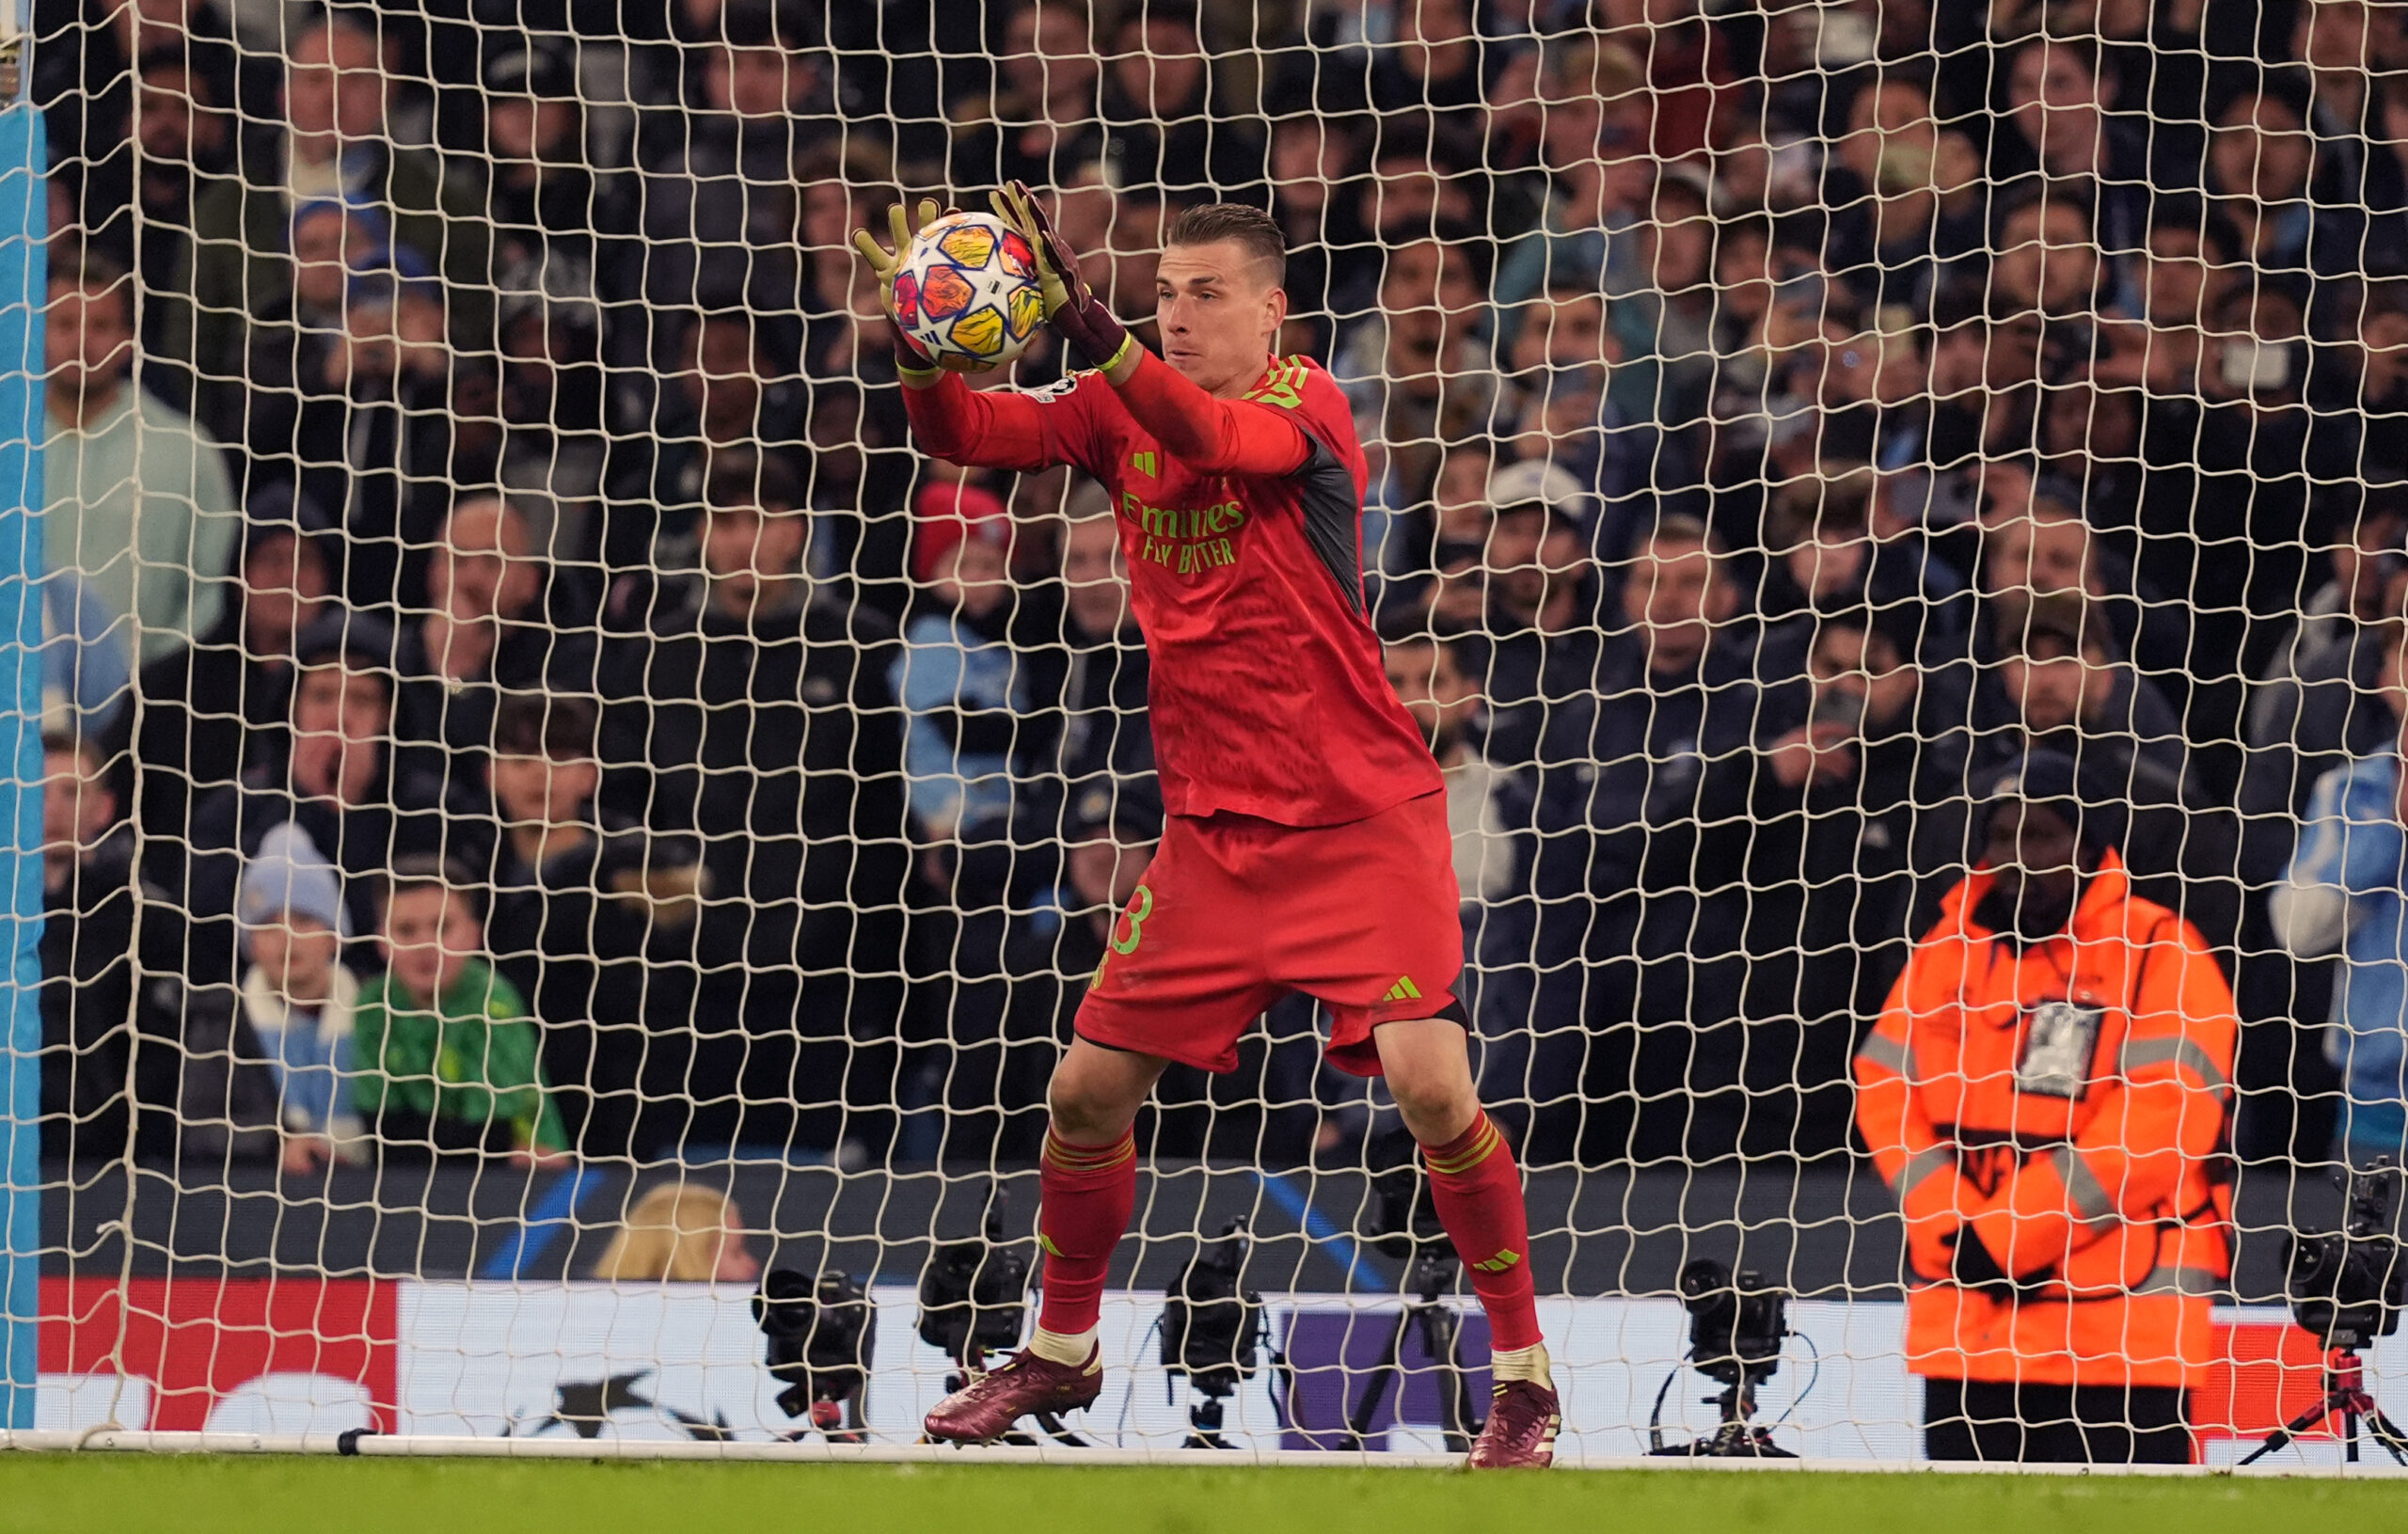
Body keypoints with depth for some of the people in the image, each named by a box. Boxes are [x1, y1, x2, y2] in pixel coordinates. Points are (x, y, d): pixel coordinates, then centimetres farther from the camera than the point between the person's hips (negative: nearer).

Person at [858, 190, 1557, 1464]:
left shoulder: (1305, 406, -13)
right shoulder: (1119, 410, 3)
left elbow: (1219, 438, -34)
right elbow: (965, 435, -9)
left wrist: (1090, 329, -48)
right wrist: (921, 353, -30)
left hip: (1359, 821, -5)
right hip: (1212, 825, 5)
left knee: (1429, 1082, -17)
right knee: (1086, 1088, 5)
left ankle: (1524, 1375, -3)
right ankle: (1061, 1351, 28)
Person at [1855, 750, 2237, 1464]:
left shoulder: (2158, 952, -7)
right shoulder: (1949, 950, 12)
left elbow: (2159, 1120, -15)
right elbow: (1884, 1087, 8)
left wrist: (2002, 1239, -14)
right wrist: (1954, 1230, -7)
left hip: (2118, 1319, -6)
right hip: (1968, 1320, 6)